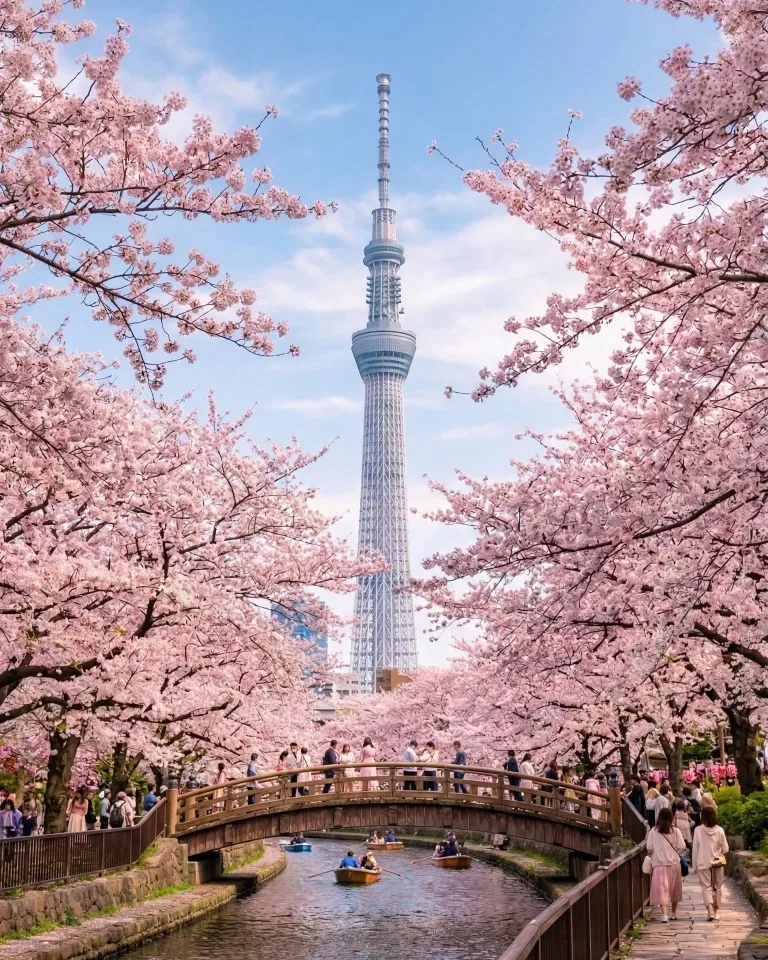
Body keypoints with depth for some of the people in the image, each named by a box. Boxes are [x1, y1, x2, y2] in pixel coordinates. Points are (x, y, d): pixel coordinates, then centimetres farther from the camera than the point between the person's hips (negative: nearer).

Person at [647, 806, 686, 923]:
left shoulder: (653, 832, -4)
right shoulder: (675, 831, -5)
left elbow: (649, 848, -3)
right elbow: (682, 847, -5)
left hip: (659, 864, -1)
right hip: (674, 863, 1)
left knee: (662, 889, -2)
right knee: (674, 889, 17)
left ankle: (664, 914, -14)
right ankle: (674, 913, 30)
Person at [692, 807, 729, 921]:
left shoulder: (698, 830, -11)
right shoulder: (719, 830, -10)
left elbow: (695, 849, -6)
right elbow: (725, 849, -5)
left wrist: (694, 866, 4)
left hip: (703, 863, -2)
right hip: (718, 863, 2)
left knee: (706, 887, 2)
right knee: (717, 887, 17)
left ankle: (710, 911, -14)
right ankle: (716, 911, 23)